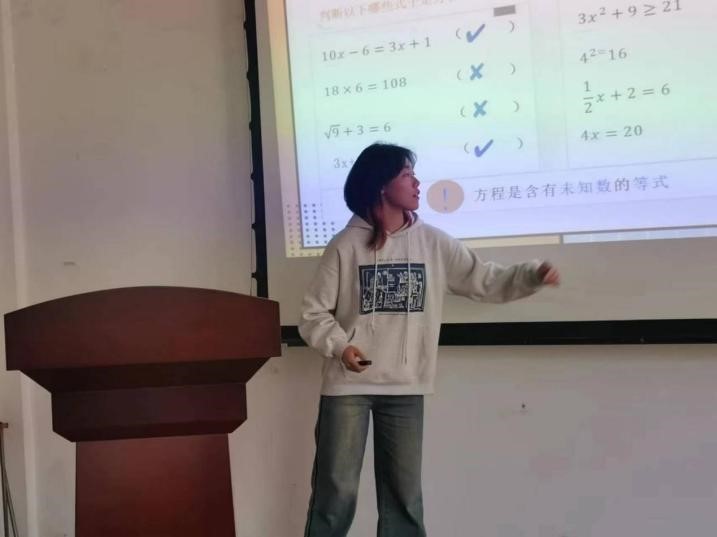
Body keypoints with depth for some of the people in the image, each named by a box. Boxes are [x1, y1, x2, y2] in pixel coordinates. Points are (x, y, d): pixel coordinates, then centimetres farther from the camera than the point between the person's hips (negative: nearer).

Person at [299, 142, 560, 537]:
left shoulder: (433, 243, 3)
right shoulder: (346, 245, -7)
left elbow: (487, 281, 5)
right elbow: (313, 313, -4)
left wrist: (533, 275, -11)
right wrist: (340, 345, -22)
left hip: (405, 389, 3)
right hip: (348, 385, -3)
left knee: (405, 494, 12)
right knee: (336, 491, 2)